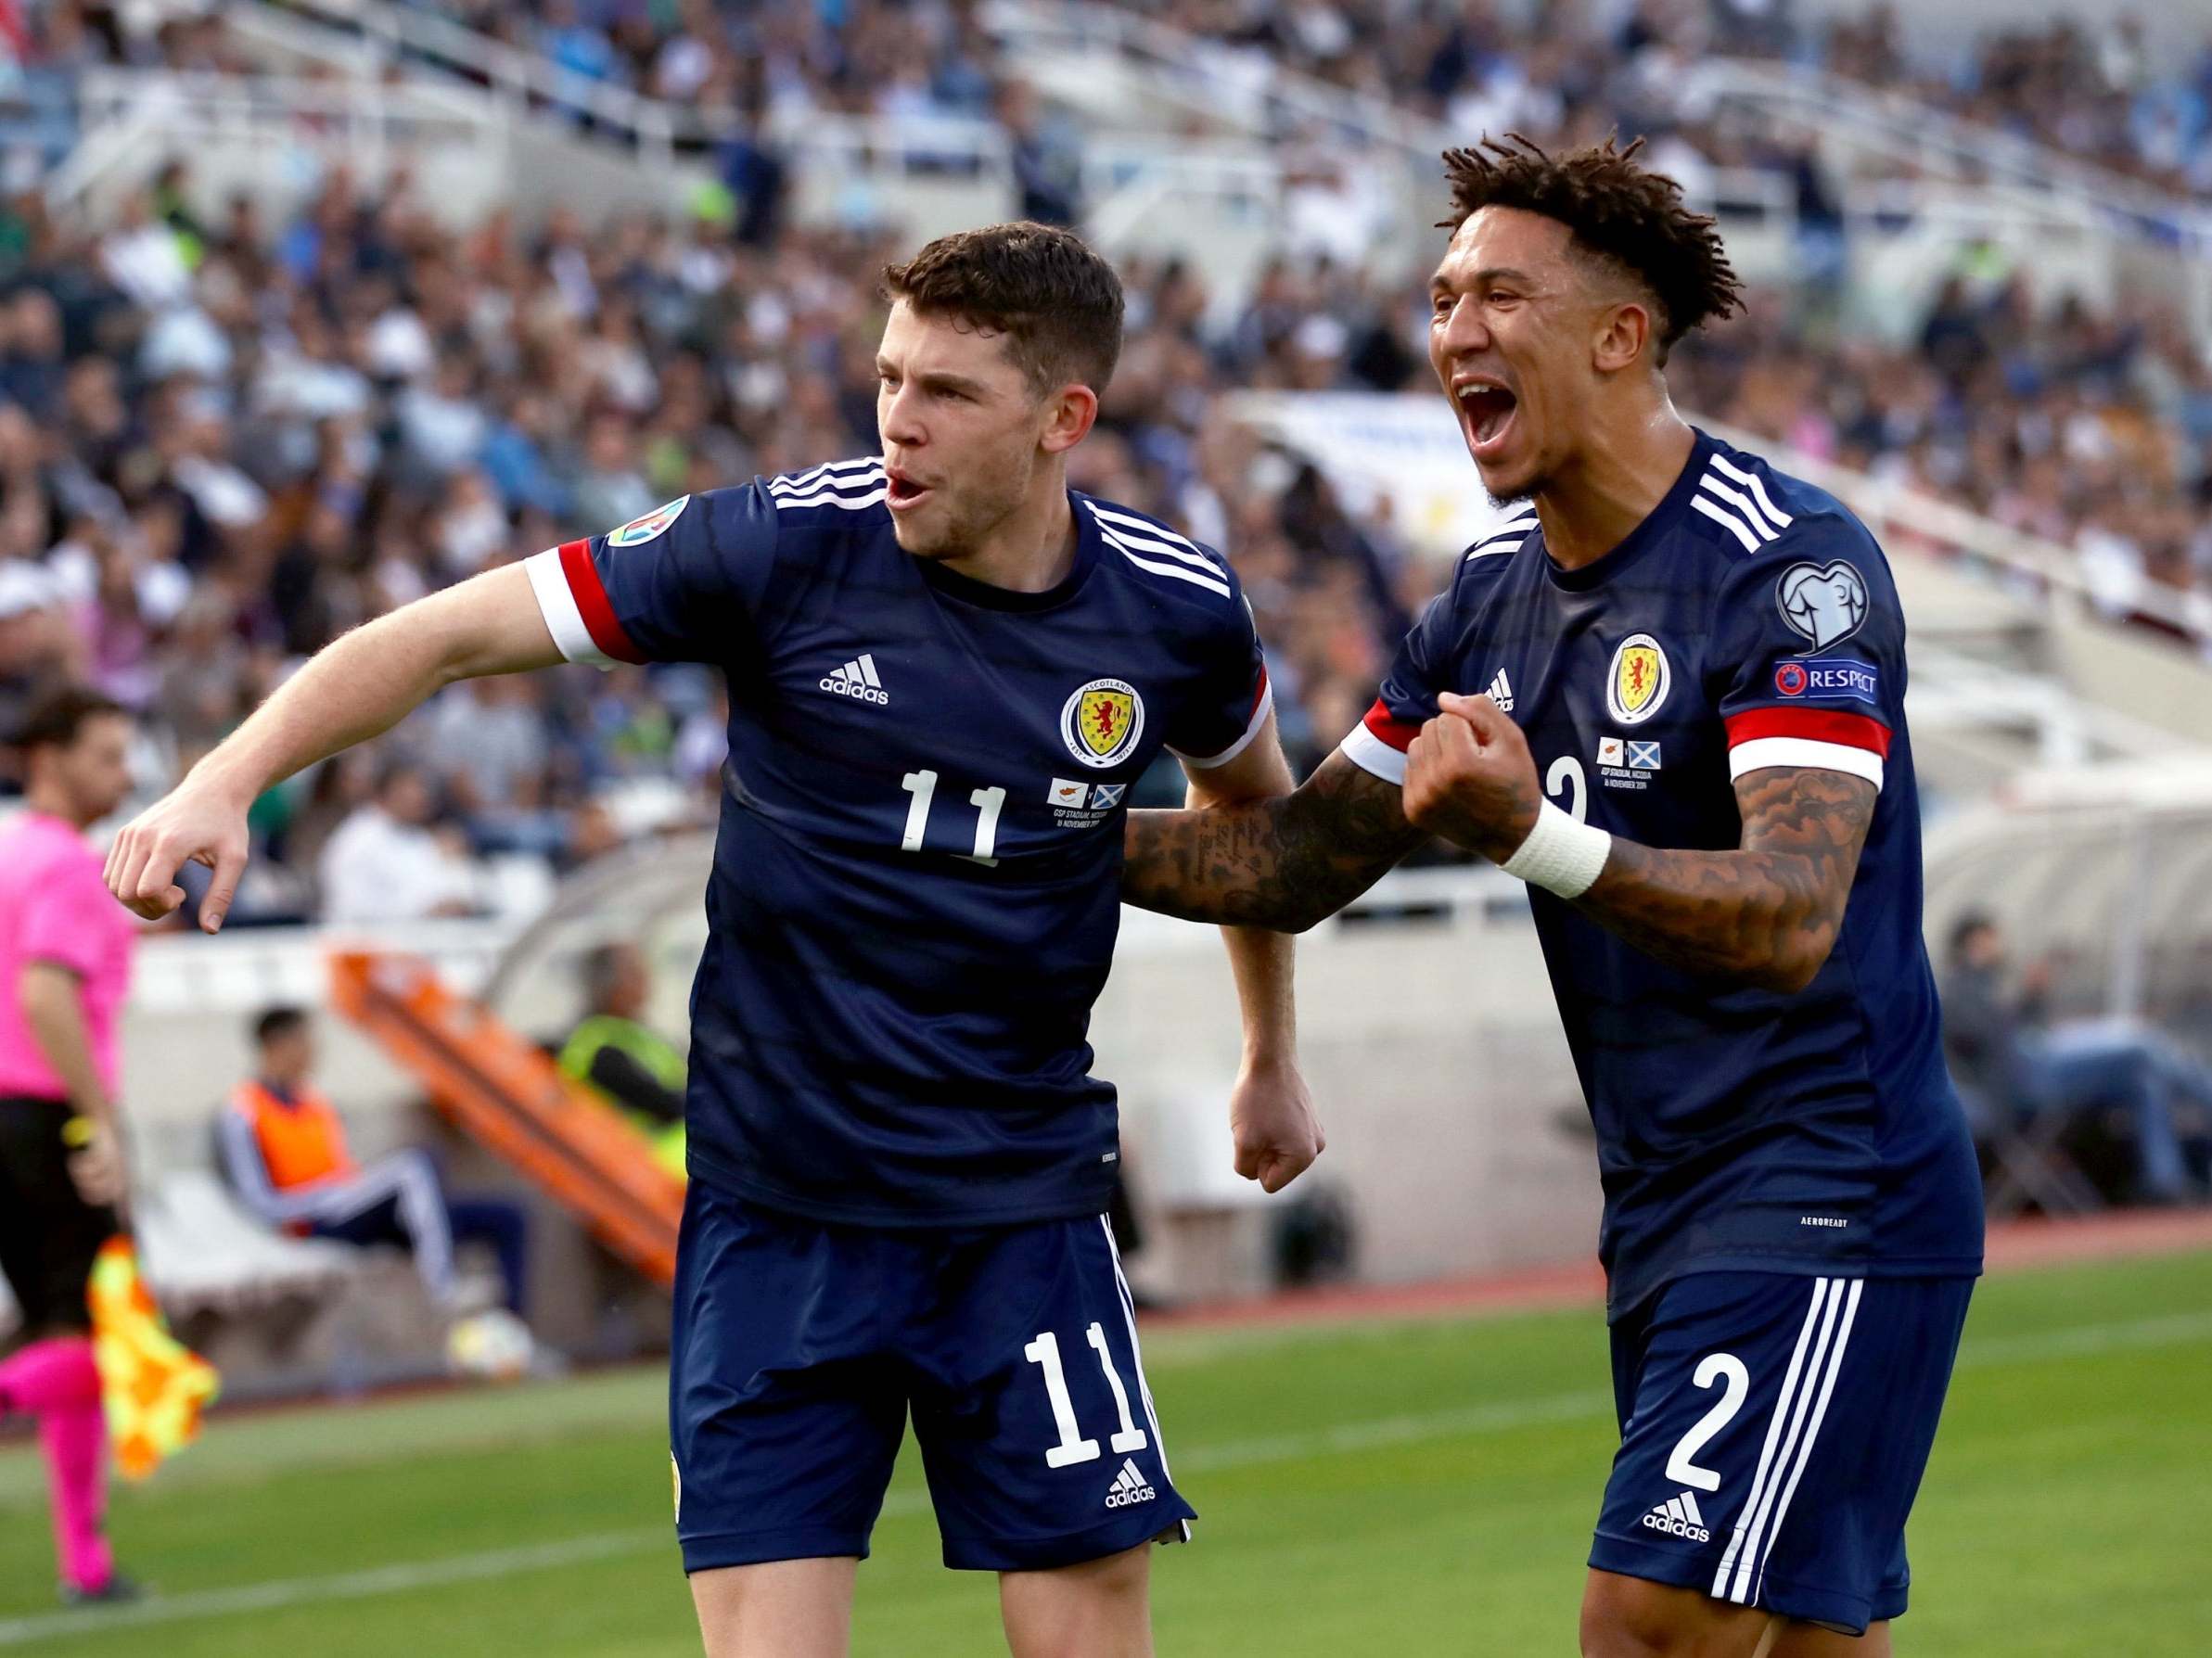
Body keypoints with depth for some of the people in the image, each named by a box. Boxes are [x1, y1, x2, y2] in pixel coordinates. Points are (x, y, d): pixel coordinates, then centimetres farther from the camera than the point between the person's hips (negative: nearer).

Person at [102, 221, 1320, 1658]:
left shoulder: (1176, 610, -3)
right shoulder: (787, 543, -10)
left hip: (1026, 1213, 1)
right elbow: (452, 633, -8)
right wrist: (226, 782, -21)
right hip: (777, 1210, -1)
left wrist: (1274, 1060, 30)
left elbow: (1254, 803, 20)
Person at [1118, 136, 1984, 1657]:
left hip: (1825, 1202, -8)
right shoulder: (1496, 592, 9)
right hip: (1663, 1217, 8)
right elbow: (1298, 860, 16)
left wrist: (1532, 837, -44)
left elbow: (1791, 916, -29)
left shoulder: (1791, 563, -16)